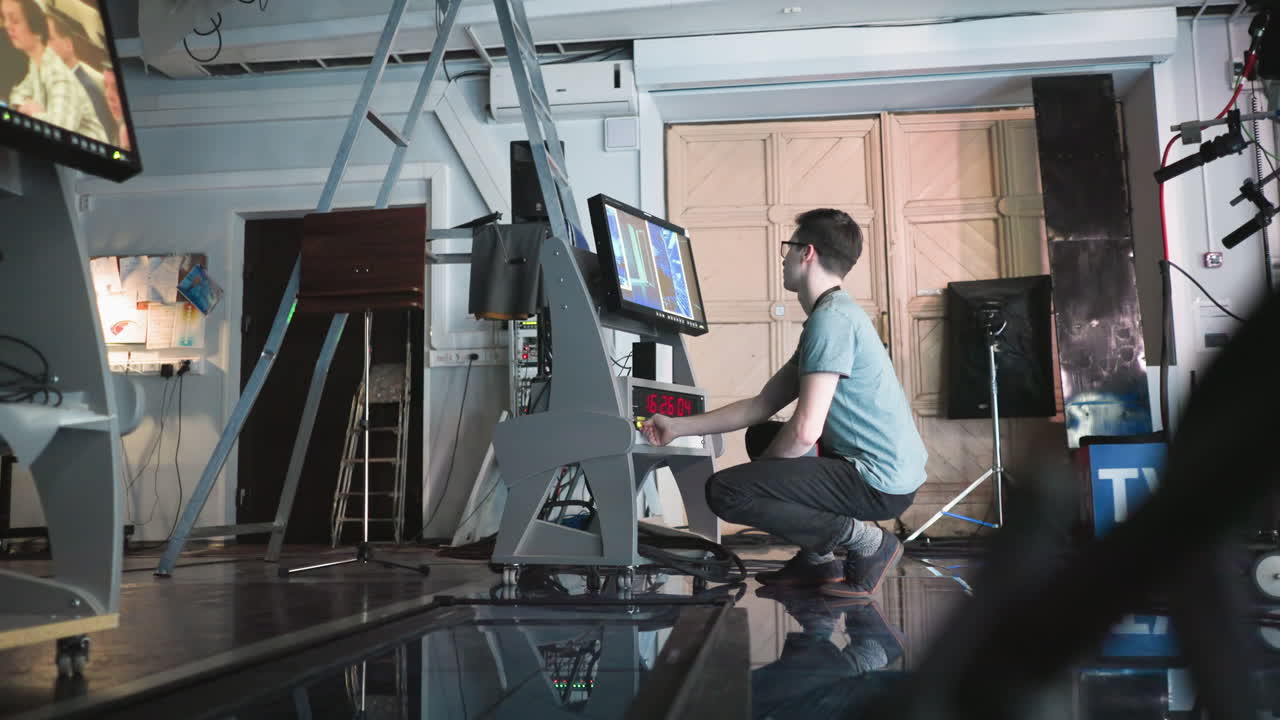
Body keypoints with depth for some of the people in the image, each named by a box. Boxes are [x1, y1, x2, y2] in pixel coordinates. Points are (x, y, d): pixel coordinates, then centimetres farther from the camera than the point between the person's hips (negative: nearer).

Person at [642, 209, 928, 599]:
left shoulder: (831, 319, -16)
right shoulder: (831, 316, 17)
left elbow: (805, 431, -23)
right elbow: (762, 405, 17)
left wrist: (760, 470, -3)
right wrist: (678, 427, 16)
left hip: (878, 482, -10)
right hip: (888, 473, 10)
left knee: (723, 491, -15)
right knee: (760, 435, 27)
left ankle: (866, 541, -7)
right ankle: (816, 560, 17)